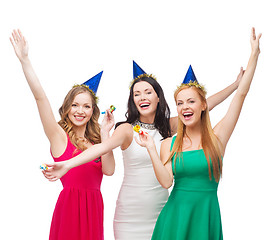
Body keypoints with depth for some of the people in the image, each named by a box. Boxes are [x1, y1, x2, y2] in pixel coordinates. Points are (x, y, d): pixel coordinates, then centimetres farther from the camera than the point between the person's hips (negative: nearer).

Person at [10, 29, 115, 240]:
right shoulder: (59, 135, -2)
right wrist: (24, 60, -20)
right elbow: (40, 97, -13)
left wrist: (105, 133, -5)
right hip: (70, 204, -5)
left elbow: (108, 170, -4)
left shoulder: (95, 139, 11)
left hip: (94, 206, 5)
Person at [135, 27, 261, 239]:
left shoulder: (216, 138, -1)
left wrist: (254, 54, -4)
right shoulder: (169, 144, 4)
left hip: (206, 216, -1)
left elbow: (241, 94, -4)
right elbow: (166, 181, -7)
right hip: (176, 216, 1)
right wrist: (151, 149, -13)